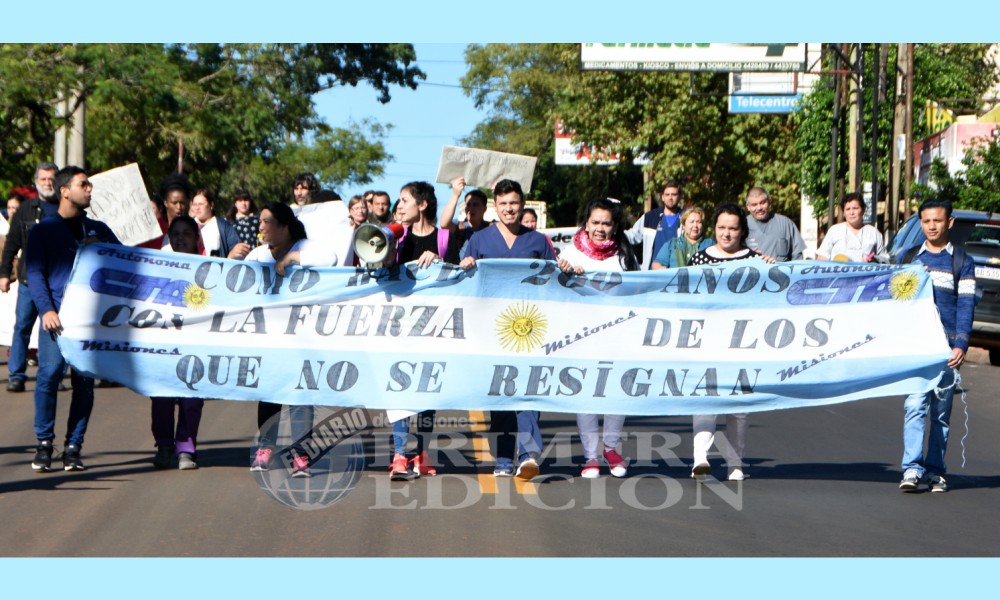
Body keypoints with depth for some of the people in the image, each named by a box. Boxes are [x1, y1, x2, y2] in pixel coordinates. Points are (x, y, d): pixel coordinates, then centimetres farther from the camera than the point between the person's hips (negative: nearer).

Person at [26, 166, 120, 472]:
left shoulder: (98, 230, 21)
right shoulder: (43, 230, 11)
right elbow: (34, 272, 2)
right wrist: (46, 309, -12)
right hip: (58, 316, -3)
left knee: (85, 380, -3)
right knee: (49, 373, -16)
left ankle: (73, 447, 4)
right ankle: (44, 443, -3)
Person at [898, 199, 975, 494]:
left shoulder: (961, 262, 6)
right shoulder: (909, 258, 13)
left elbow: (966, 305, 0)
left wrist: (961, 345, -11)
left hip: (946, 346, -1)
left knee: (941, 411, 4)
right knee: (915, 406, -12)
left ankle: (935, 470, 11)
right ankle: (912, 469, -17)